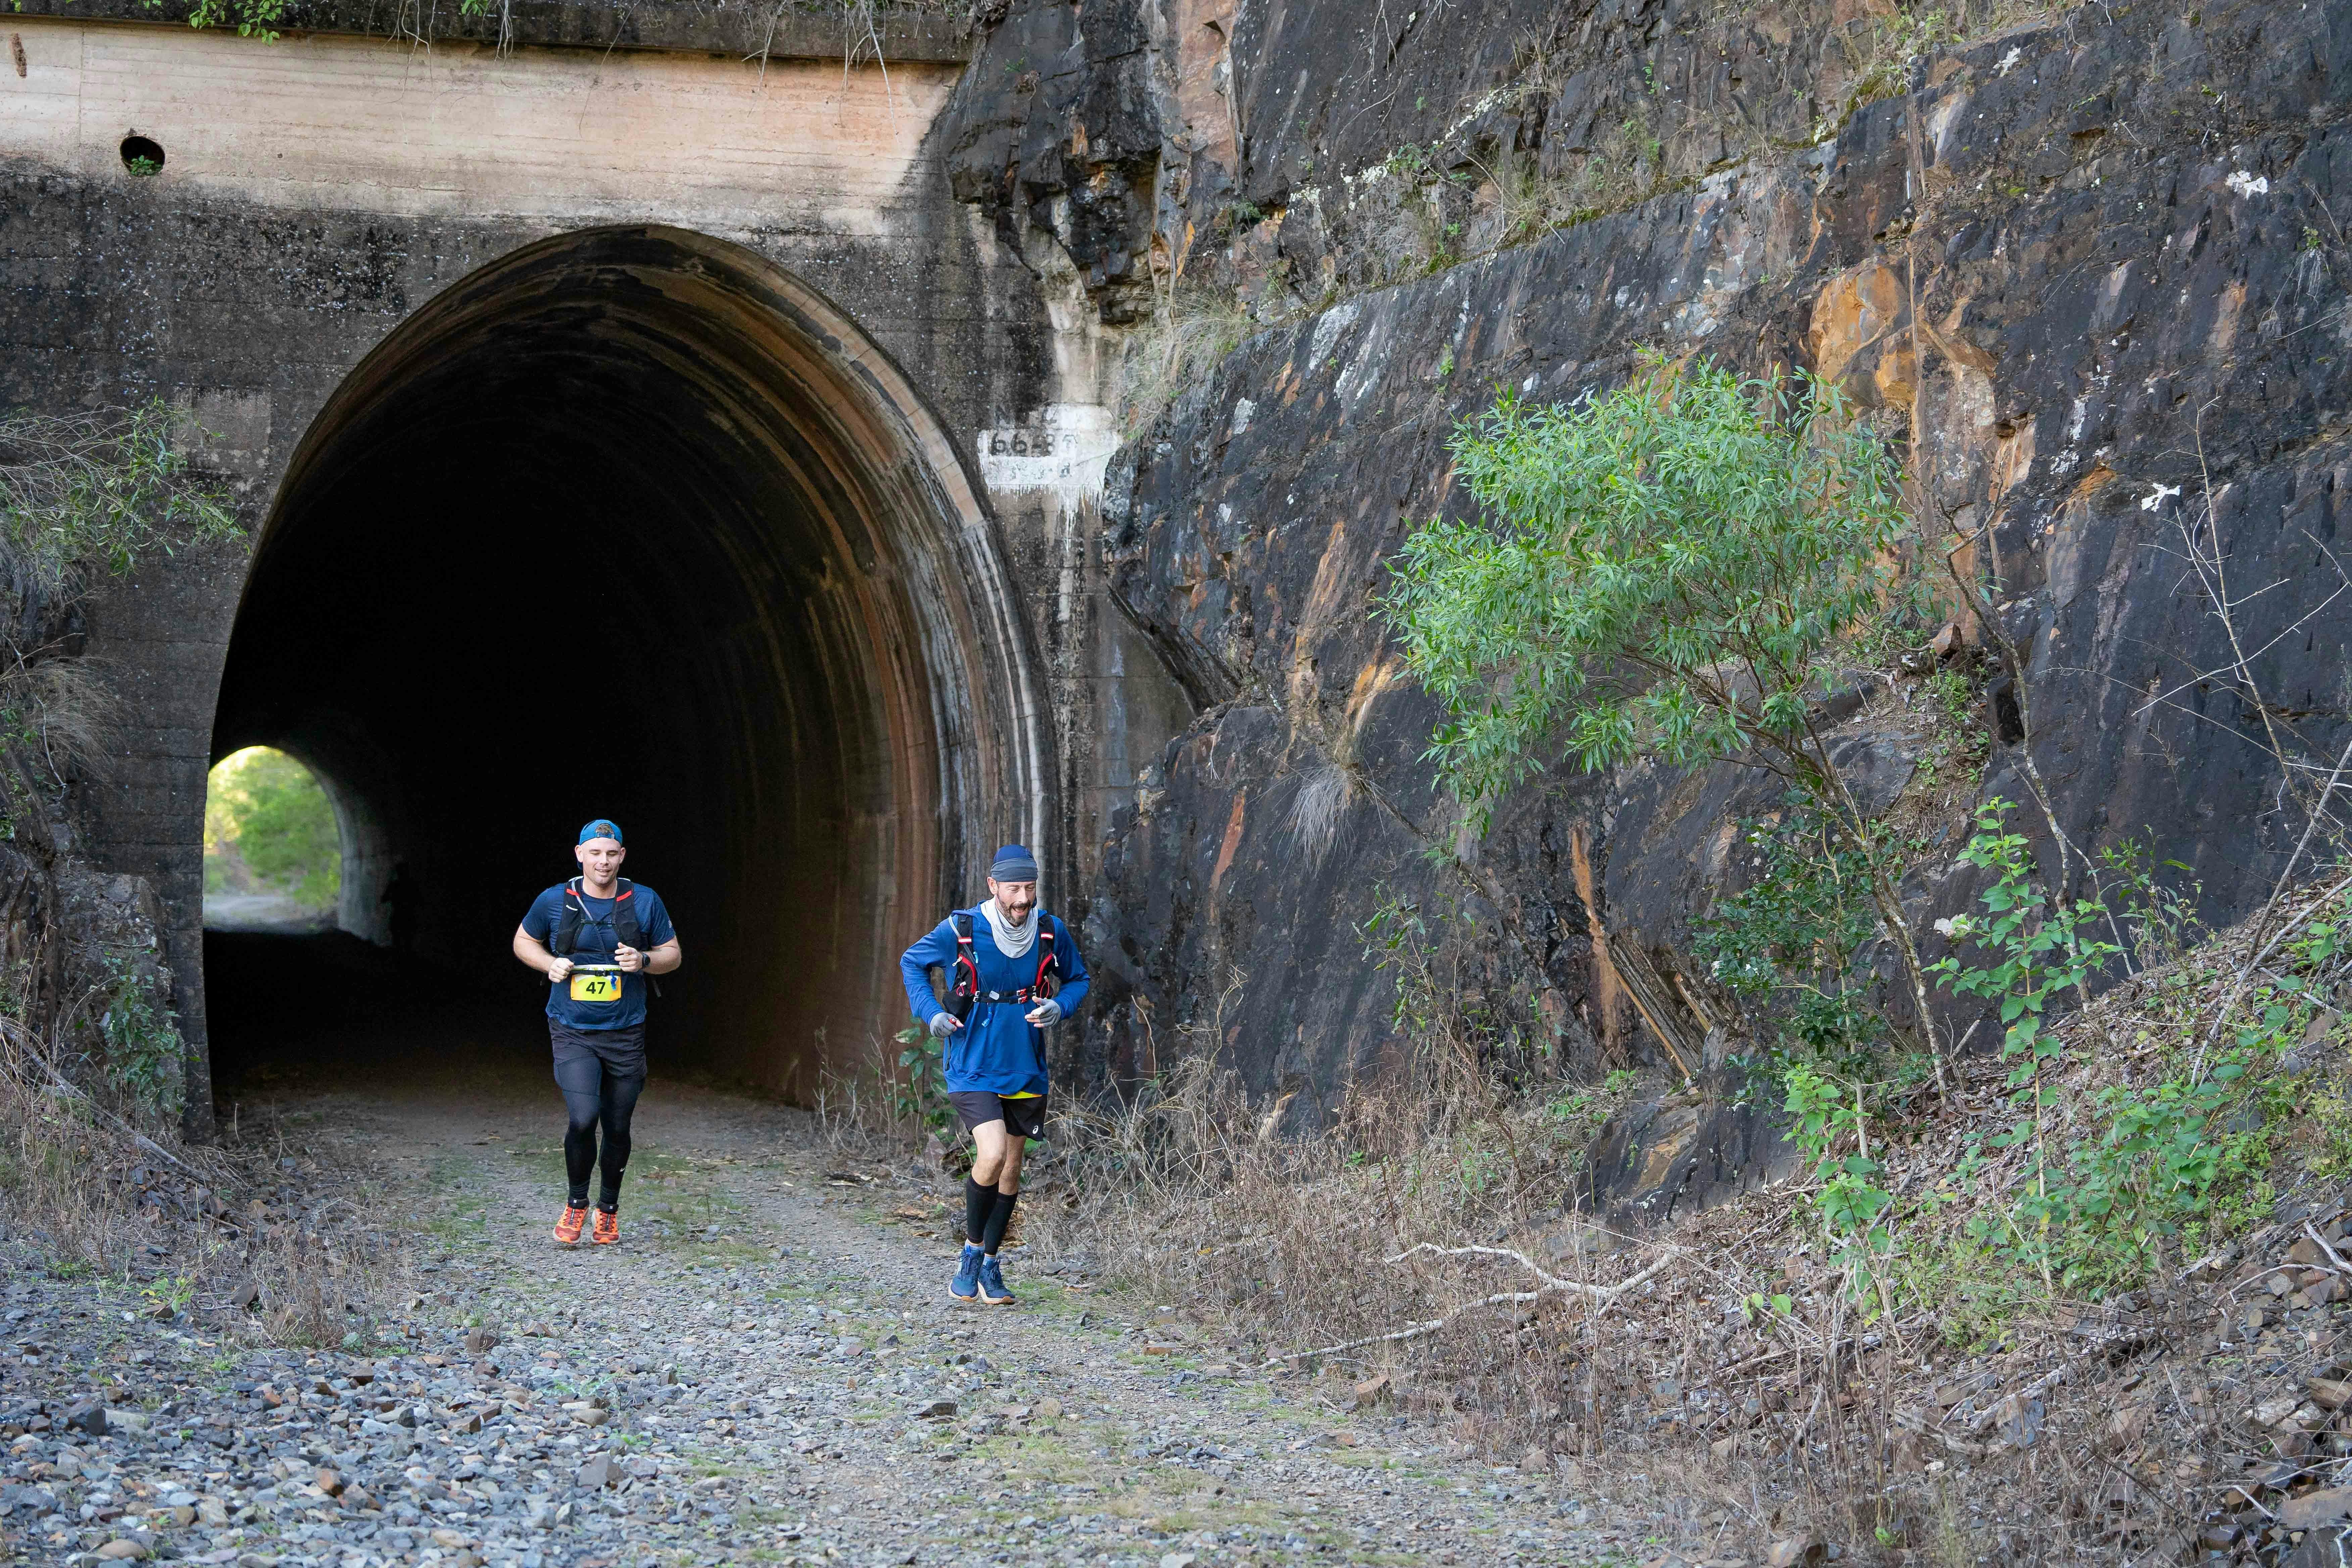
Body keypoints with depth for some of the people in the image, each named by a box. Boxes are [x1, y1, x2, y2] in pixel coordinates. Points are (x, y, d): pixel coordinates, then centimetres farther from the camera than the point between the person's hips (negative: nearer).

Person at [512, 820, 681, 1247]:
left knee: (618, 1128, 8)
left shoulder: (645, 902, -1)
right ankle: (576, 1202, 6)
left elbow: (672, 954, 9)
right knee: (583, 1119, -19)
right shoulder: (554, 901, -3)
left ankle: (609, 1208, 33)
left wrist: (644, 961, -13)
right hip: (572, 1032, -2)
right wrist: (550, 964, -6)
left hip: (626, 1034, 2)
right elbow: (523, 941, 14)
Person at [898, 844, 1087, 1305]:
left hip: (1025, 1071, 4)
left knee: (1011, 1170, 10)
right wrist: (929, 1012, -8)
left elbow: (1078, 979, 13)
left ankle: (989, 1266, 27)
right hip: (973, 1068, -4)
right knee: (992, 1156, -21)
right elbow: (911, 963, 6)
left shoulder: (1052, 933, -4)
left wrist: (1060, 1006, -8)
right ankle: (972, 1251, 2)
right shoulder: (960, 930, -12)